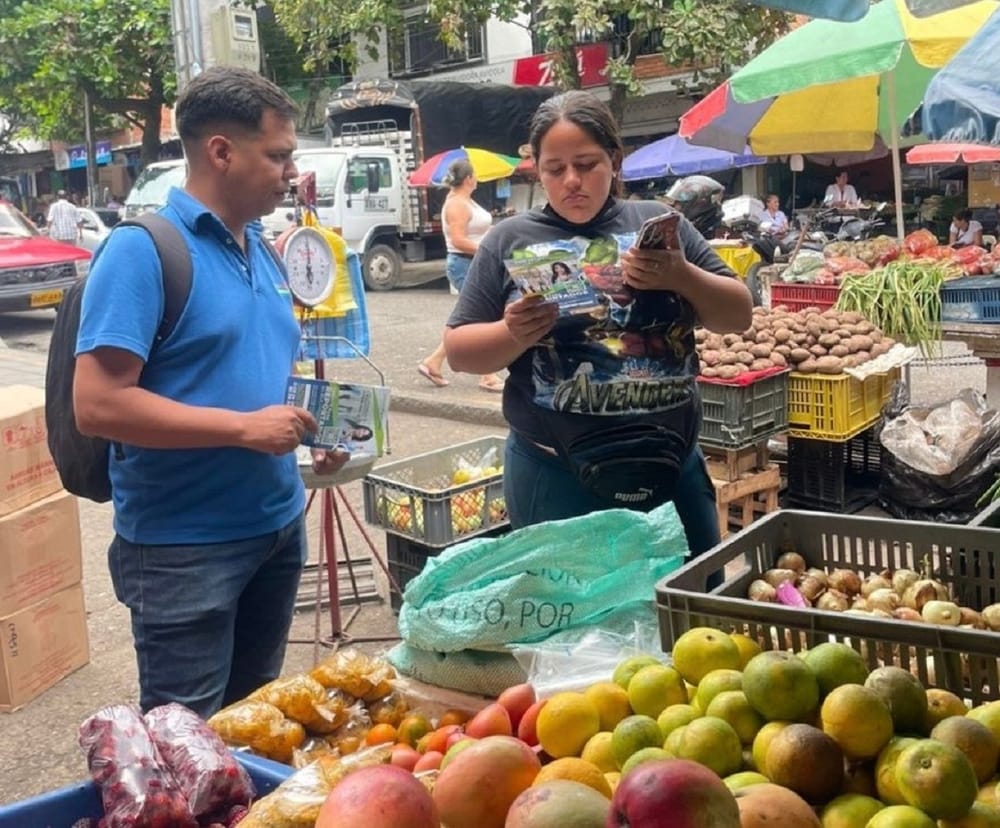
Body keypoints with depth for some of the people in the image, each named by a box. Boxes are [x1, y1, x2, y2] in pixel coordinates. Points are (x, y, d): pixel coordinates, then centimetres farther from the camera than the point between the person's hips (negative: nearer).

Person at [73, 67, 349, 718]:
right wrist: (244, 427, -22)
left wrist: (308, 428, 1)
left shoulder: (263, 252, 9)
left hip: (279, 527, 8)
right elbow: (98, 404, -23)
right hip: (184, 547, -7)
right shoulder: (142, 250, -16)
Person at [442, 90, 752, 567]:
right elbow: (459, 350, 1)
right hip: (555, 474, -2)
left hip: (672, 464, 2)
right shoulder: (510, 242, 1)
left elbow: (738, 316, 5)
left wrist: (683, 276, -14)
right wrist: (512, 334, -19)